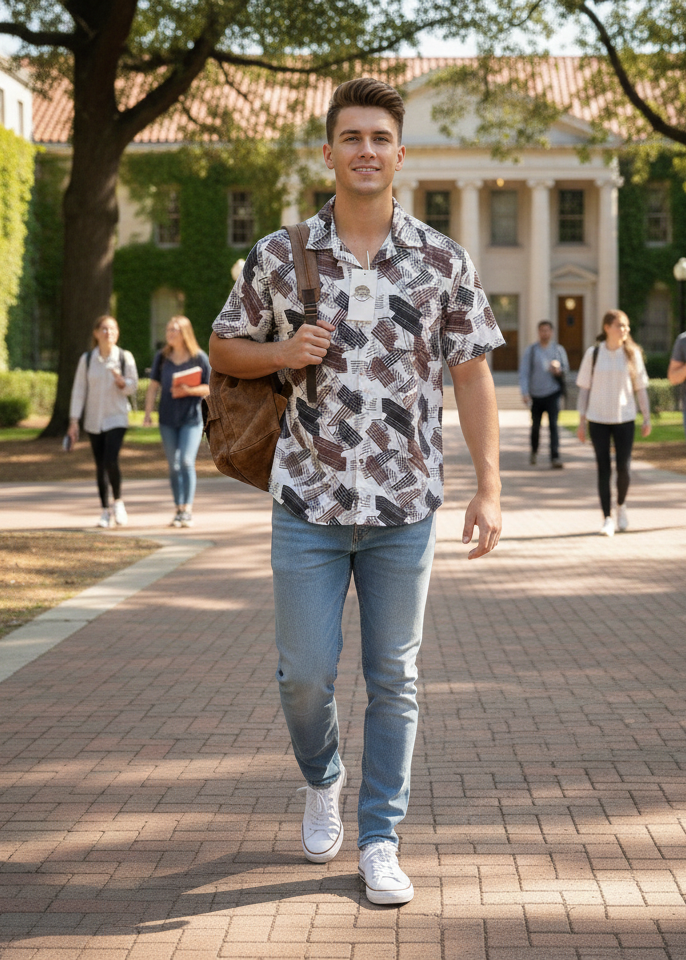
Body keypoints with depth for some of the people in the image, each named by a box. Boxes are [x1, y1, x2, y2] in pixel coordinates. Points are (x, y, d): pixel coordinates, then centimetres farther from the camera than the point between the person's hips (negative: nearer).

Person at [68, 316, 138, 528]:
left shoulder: (125, 357, -3)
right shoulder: (87, 359, 0)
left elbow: (132, 386, 2)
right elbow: (79, 390, 1)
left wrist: (121, 382, -21)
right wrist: (74, 421, -3)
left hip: (116, 418, -2)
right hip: (93, 420, 2)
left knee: (111, 461, -18)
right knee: (100, 466, 6)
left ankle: (118, 502, 5)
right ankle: (105, 511, 16)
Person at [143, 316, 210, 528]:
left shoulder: (199, 358, -3)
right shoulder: (161, 357, 6)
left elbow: (210, 388, -2)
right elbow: (153, 386, 9)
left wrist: (189, 391, -17)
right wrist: (148, 412, 2)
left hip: (191, 418, -3)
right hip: (167, 419, 3)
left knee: (187, 461, -14)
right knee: (174, 465, 6)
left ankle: (188, 511, -11)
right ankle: (178, 510, 13)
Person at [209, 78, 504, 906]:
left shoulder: (443, 263, 0)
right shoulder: (278, 257, 0)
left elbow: (472, 377, 2)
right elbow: (223, 347, 10)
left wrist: (488, 487, -5)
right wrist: (280, 352, -12)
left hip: (406, 505, 0)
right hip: (308, 500, 0)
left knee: (393, 680, 7)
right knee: (305, 672, 4)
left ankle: (380, 840, 19)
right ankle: (321, 780, 35)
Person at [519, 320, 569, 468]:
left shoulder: (558, 349, 5)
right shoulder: (531, 351, 1)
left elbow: (566, 368, 14)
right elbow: (523, 373, -3)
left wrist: (559, 371, -11)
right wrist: (525, 393, -13)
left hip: (553, 393, -1)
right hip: (536, 395, 1)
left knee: (553, 424, -13)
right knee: (535, 426, 11)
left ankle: (555, 457, -16)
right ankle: (534, 451, 37)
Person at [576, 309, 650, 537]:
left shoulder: (633, 354, 2)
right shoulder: (593, 354, -1)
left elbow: (641, 387, 6)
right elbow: (584, 388, 3)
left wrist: (647, 419, 4)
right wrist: (581, 421, 0)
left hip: (624, 419, 1)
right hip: (598, 420, -1)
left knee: (623, 468, -1)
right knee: (603, 468, -1)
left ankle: (621, 505, 28)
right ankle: (607, 518, 5)